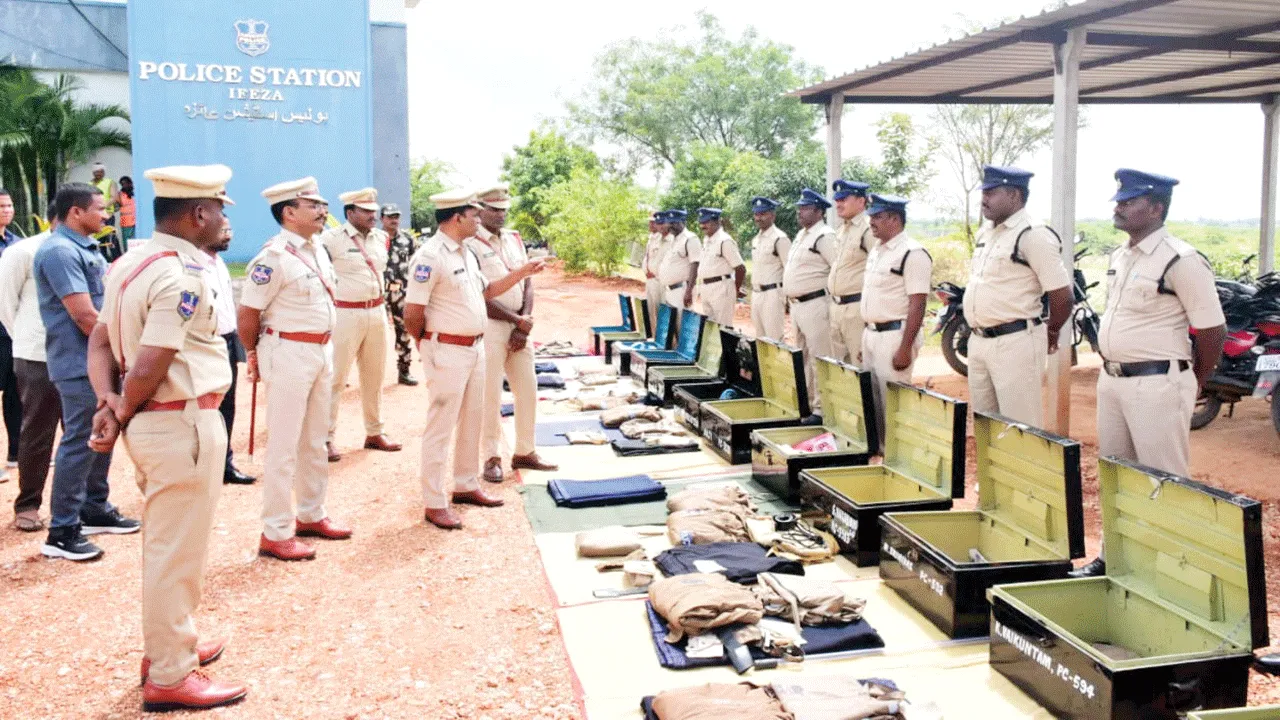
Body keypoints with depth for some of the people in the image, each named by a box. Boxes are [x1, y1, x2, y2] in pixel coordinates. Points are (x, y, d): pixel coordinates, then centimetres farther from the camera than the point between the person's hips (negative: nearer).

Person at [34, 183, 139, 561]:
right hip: (81, 366, -10)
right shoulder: (60, 251, -18)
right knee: (78, 445, -5)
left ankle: (96, 511, 29)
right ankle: (62, 533, 2)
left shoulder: (87, 248, 14)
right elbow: (85, 317, -22)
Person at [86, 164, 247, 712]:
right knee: (178, 552, 2)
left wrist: (108, 401, -5)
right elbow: (148, 368, -23)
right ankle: (170, 677, 14)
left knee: (163, 544, 22)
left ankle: (166, 646, 37)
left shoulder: (132, 263, 10)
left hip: (151, 423, 10)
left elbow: (100, 340, 7)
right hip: (182, 425, -10)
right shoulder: (184, 275, -20)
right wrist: (122, 415, -7)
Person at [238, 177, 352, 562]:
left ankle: (311, 515, 32)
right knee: (283, 446, -1)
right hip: (289, 354, -8)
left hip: (322, 351, 8)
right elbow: (247, 315, -14)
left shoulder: (318, 249, 9)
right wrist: (257, 357, 1)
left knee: (315, 440, 18)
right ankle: (275, 533, 9)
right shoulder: (273, 257, -18)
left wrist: (324, 349, 16)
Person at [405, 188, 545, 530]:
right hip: (447, 351, -9)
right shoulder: (430, 255, -18)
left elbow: (485, 292, 22)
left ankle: (466, 485, 32)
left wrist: (521, 273, 14)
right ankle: (435, 503, 6)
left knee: (472, 420, 17)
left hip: (475, 348, 9)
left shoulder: (467, 253, 11)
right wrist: (429, 344, -2)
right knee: (441, 426, -2)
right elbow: (412, 312, -18)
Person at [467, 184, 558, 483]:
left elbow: (528, 282, 8)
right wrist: (518, 320, -11)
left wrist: (525, 324, -4)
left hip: (519, 327, 7)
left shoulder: (514, 239, 11)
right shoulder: (471, 245, -10)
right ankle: (491, 457, 11)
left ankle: (524, 452, 23)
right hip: (489, 327, -7)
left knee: (528, 391, 11)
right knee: (490, 396, -1)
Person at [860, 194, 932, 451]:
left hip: (895, 335, -9)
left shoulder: (912, 253, -14)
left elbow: (917, 305, -18)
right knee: (872, 396, 14)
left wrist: (905, 348, -22)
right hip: (871, 333, 9)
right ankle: (878, 447, 25)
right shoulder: (876, 251, 14)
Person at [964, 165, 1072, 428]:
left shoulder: (1033, 236, -14)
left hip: (1015, 344, -9)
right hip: (978, 341, 9)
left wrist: (1051, 333, 1)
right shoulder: (984, 234, 14)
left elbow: (1062, 295, -14)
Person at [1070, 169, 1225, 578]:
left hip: (1157, 386, -9)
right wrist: (1109, 368, 17)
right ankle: (1112, 557, 29)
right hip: (1111, 380, 9)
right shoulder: (1119, 257, 11)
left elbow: (1213, 331, -11)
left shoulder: (1181, 261, -15)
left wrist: (1190, 387, -1)